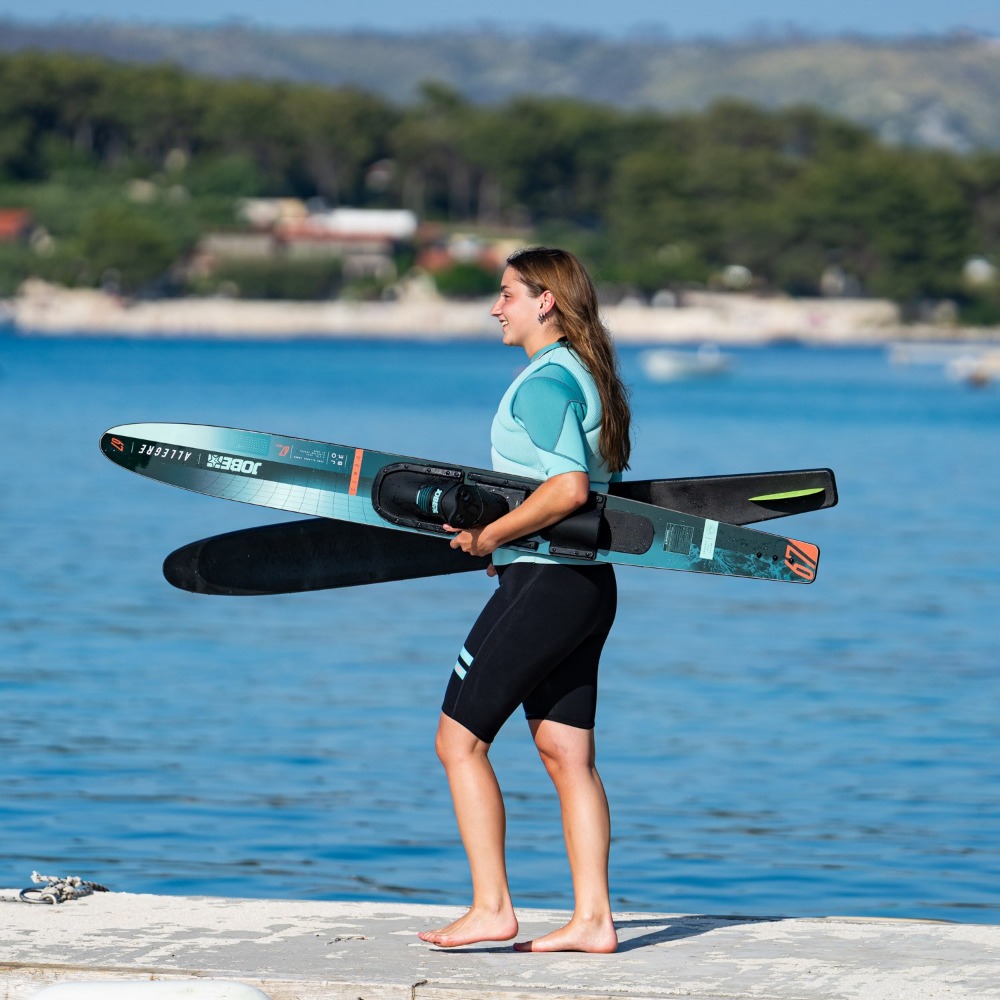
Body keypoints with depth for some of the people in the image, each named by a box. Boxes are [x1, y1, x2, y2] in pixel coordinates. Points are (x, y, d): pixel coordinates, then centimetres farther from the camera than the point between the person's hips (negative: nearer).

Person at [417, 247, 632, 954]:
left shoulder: (544, 382, -15)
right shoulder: (589, 375, 16)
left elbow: (569, 488, -26)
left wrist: (491, 536, -16)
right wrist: (501, 534, 16)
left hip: (542, 586, -10)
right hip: (590, 585, 10)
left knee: (460, 741, -3)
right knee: (568, 755, 9)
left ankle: (492, 907, -3)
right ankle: (593, 918, 7)